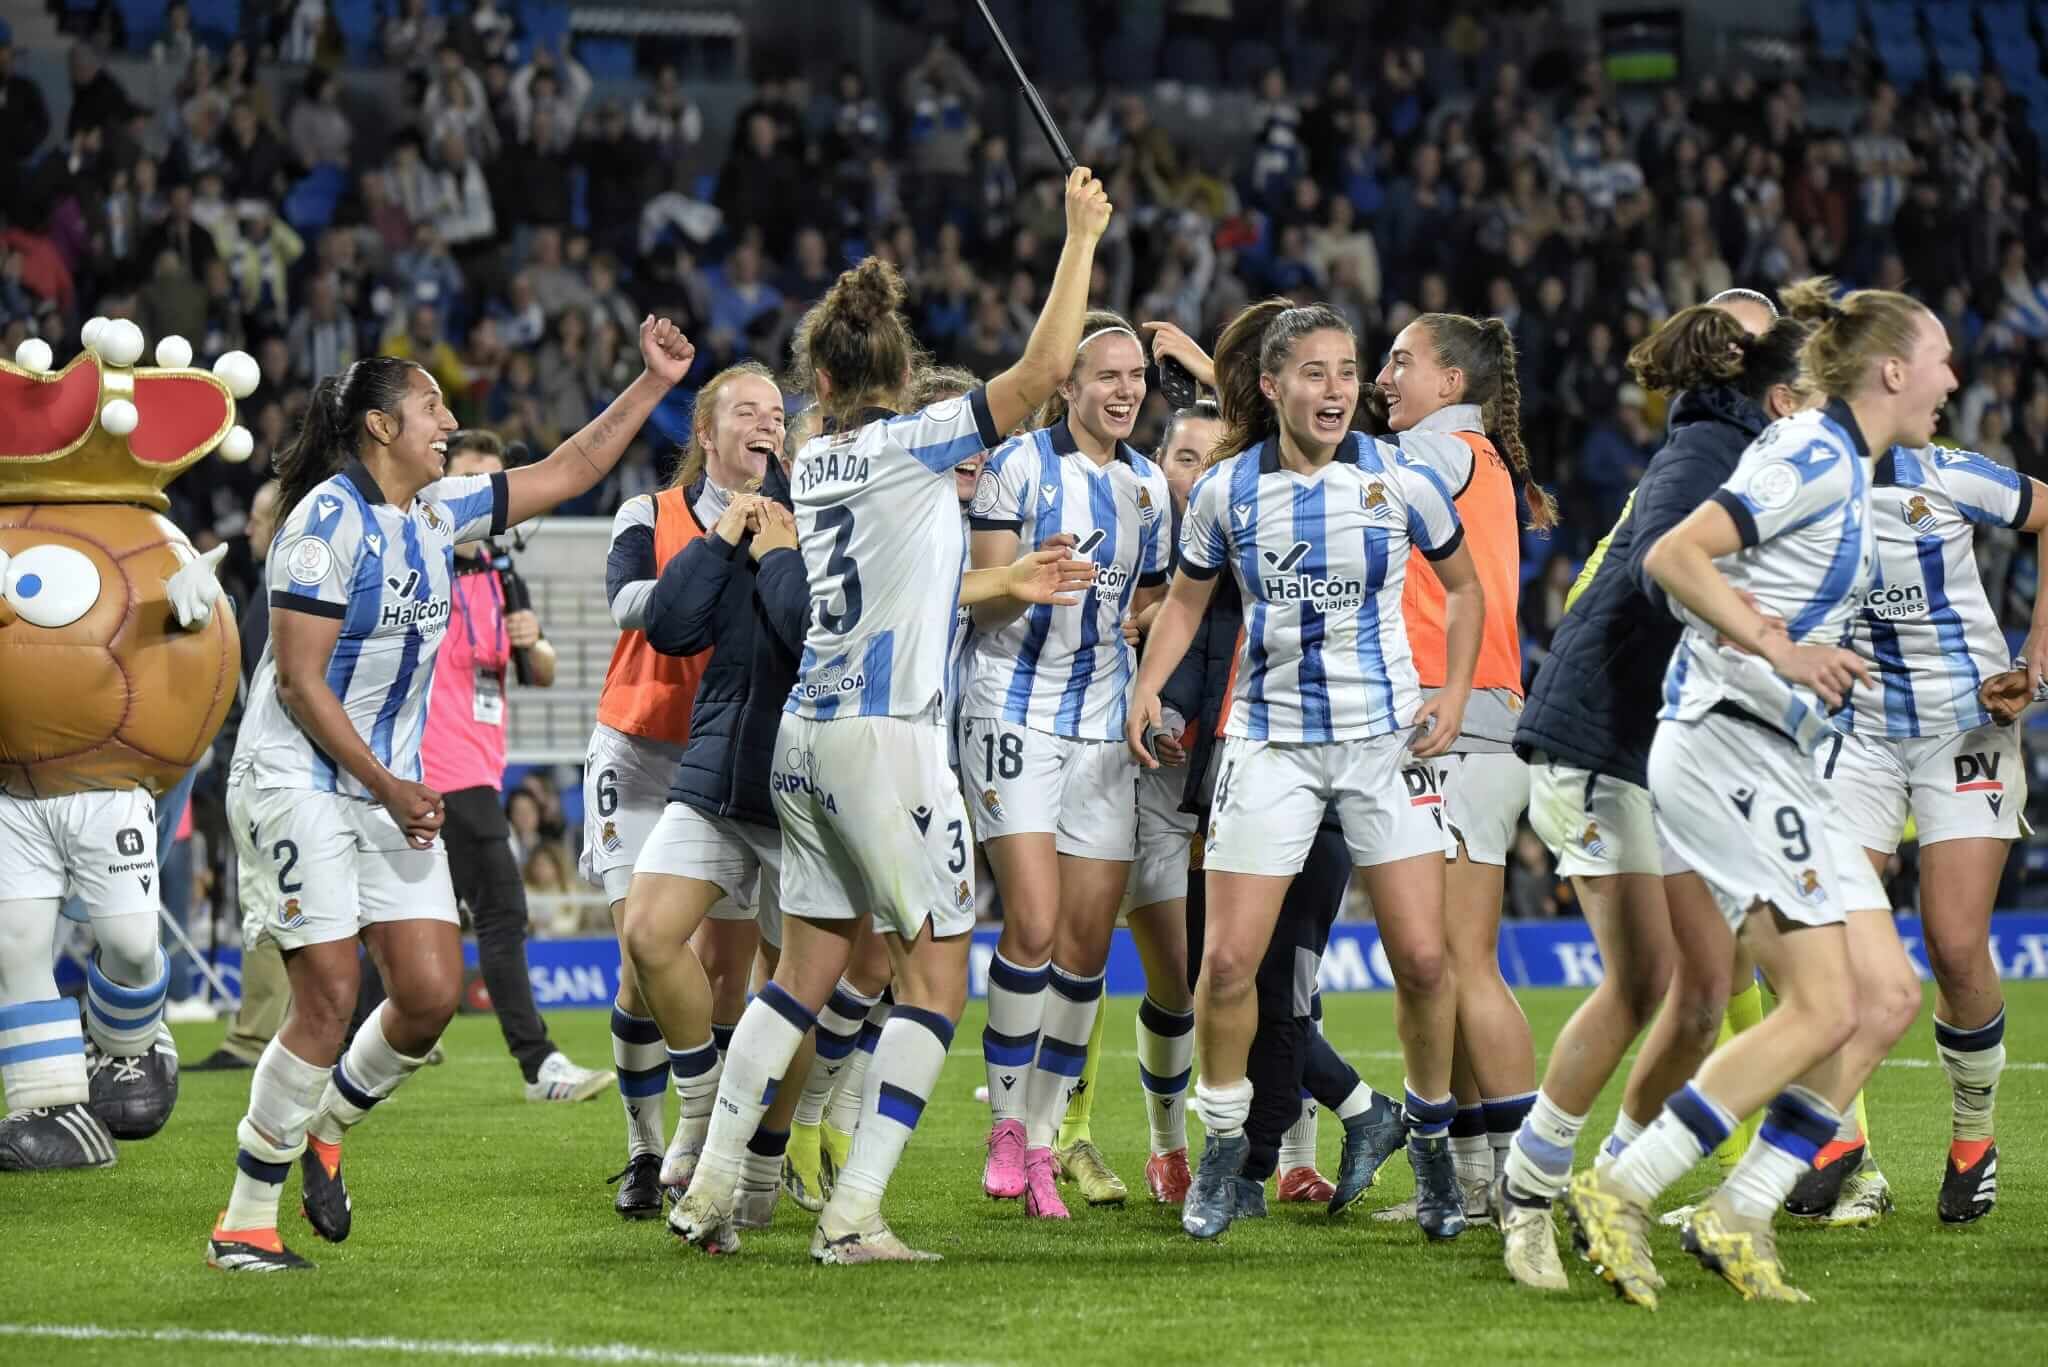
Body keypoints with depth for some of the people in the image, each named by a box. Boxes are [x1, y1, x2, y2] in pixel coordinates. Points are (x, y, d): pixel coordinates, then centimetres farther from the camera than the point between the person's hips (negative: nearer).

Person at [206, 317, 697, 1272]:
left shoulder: (437, 511, 9)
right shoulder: (330, 519, -15)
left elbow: (568, 471, 18)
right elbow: (299, 680, -16)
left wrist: (655, 382, 13)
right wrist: (385, 787, -16)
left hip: (392, 784, 8)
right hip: (298, 781, -8)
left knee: (431, 994, -3)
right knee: (329, 999, -13)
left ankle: (325, 1128, 24)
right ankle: (245, 1220, -3)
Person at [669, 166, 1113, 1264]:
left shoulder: (816, 466, 12)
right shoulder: (916, 446, -8)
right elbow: (1044, 368, -16)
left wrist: (1003, 582, 31)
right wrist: (1081, 238, -7)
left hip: (807, 735, 7)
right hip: (885, 736, -7)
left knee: (805, 969, 15)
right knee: (937, 975, -1)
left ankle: (709, 1189, 13)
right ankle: (853, 1214, -9)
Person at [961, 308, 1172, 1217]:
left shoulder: (1148, 486, 11)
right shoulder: (1019, 463, -6)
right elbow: (983, 596, -7)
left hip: (1104, 726, 5)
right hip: (1015, 712, -5)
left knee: (1088, 943, 1)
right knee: (1034, 925, -16)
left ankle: (1046, 1136, 9)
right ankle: (1006, 1123, -3)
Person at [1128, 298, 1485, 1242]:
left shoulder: (1399, 481, -5)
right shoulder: (1227, 489, -1)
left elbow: (1464, 587, 10)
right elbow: (1187, 597, 15)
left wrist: (1455, 693, -2)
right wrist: (1148, 687, 1)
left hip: (1386, 737, -1)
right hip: (1270, 738, 1)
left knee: (1422, 958, -5)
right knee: (1228, 960, -6)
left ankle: (1432, 1141, 16)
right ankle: (1223, 1144, 14)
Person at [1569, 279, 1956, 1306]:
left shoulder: (1845, 468, 18)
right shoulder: (1813, 456, -12)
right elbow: (1672, 558, -20)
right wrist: (1777, 647, -26)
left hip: (1775, 760, 10)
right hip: (1726, 747, -10)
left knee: (1889, 996, 2)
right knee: (1824, 1009, -15)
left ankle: (1738, 1218, 3)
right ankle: (1618, 1195, -12)